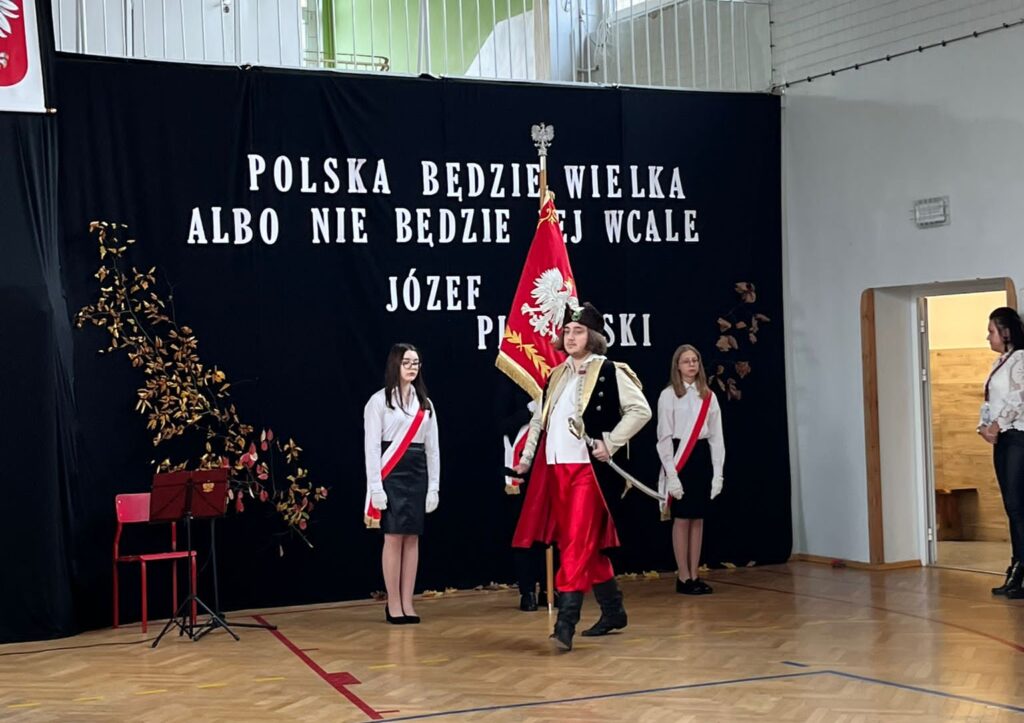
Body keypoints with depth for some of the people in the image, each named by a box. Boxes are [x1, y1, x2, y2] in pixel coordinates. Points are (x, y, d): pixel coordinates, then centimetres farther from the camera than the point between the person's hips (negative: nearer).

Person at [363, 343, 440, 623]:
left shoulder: (425, 403, 13)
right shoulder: (379, 400, -2)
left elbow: (432, 447, 13)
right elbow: (371, 446, -6)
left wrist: (434, 486, 6)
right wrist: (376, 488, -13)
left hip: (418, 475, 5)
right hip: (392, 475, -5)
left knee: (412, 538, 4)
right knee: (394, 538, -5)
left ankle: (407, 603, 9)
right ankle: (393, 605, 2)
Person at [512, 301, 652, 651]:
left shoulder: (608, 372, -4)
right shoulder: (555, 376, 16)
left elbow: (640, 410, -10)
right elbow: (539, 419, 22)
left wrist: (610, 443, -13)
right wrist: (527, 457, 13)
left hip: (587, 469, -7)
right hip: (553, 469, 7)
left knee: (577, 546, -11)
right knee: (589, 547, 13)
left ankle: (565, 626, -14)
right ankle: (613, 612, 27)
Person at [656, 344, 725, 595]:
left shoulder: (709, 396, 9)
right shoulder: (668, 395, -3)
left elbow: (717, 436, 9)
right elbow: (664, 436, -6)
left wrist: (718, 473, 4)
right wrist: (671, 473, -12)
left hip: (703, 457, 4)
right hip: (679, 458, -4)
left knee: (698, 518, 7)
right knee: (682, 518, -1)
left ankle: (695, 576, 14)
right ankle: (683, 578, 6)